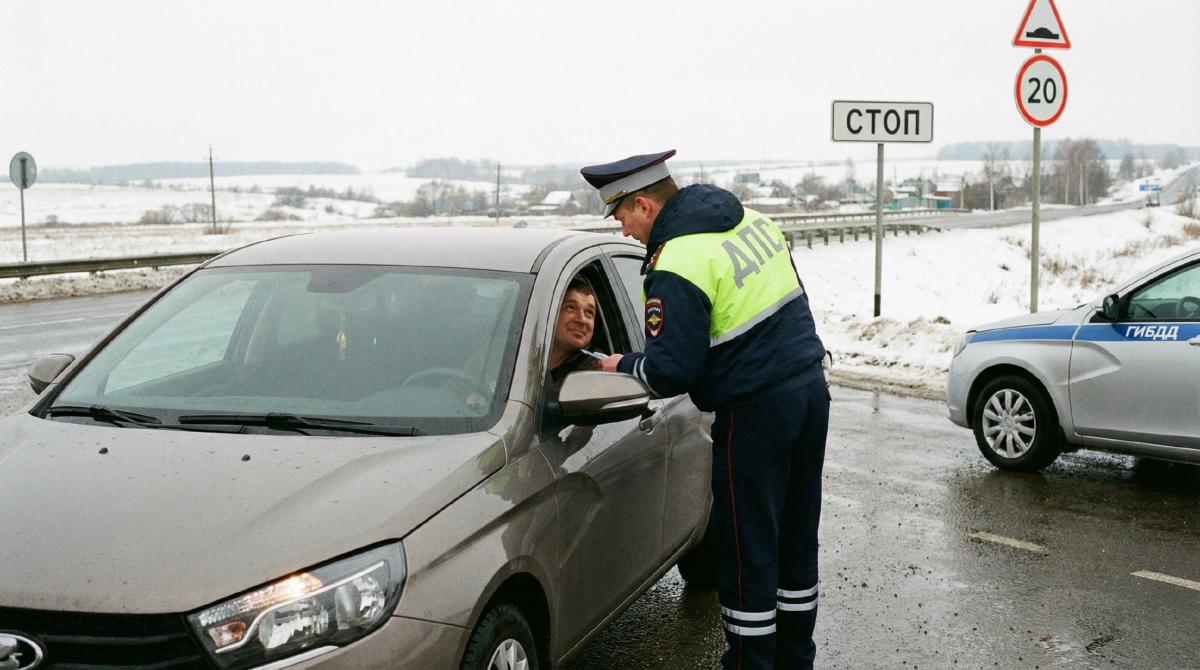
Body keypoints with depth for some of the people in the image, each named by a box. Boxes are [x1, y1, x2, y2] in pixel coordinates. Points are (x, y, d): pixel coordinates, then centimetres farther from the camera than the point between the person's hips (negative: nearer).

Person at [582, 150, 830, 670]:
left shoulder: (678, 265, -18)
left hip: (757, 411, -9)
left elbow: (670, 373, -18)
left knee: (748, 554, 2)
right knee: (796, 540, 18)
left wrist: (622, 366, 0)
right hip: (809, 384, 9)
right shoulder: (748, 218, 9)